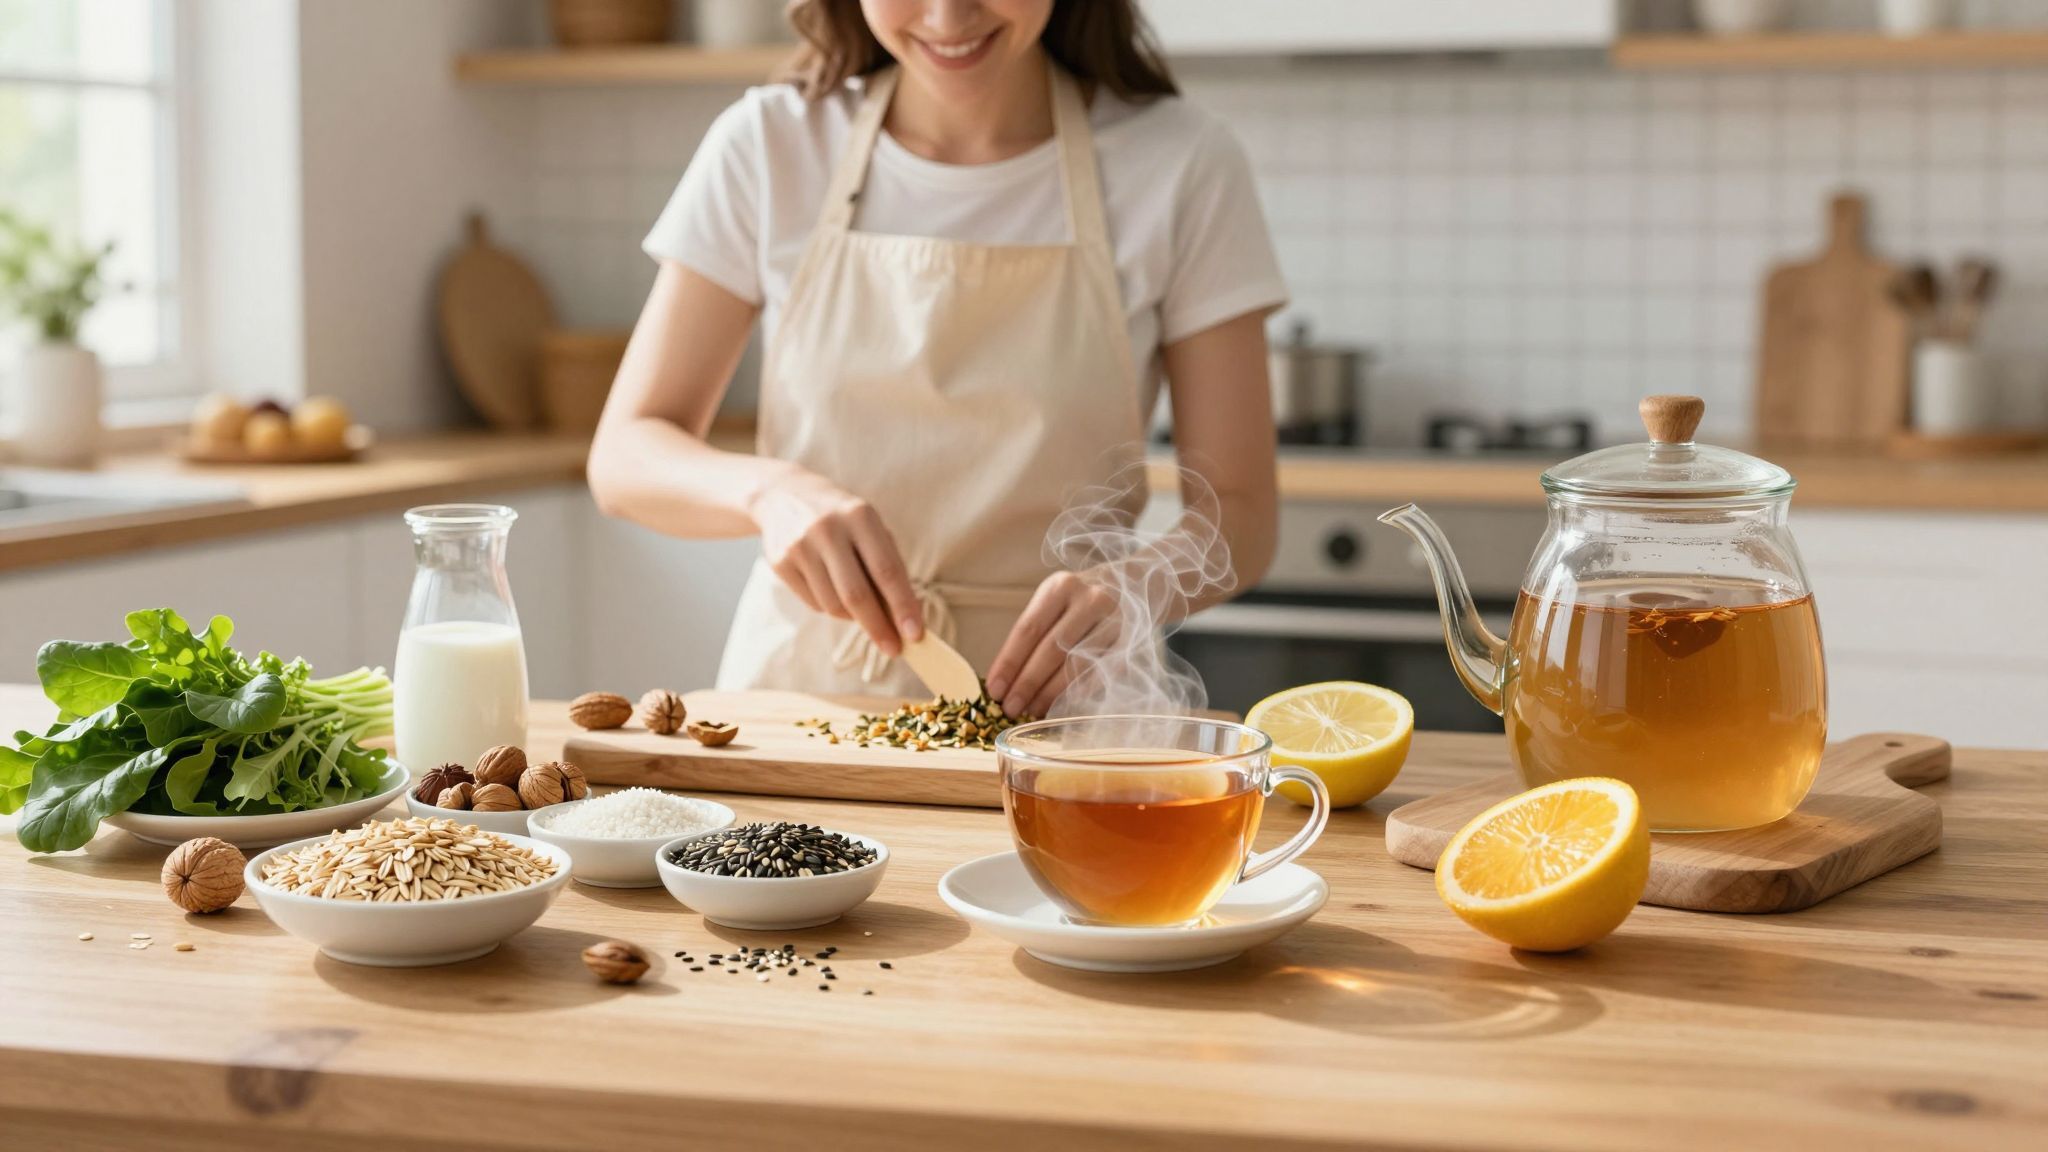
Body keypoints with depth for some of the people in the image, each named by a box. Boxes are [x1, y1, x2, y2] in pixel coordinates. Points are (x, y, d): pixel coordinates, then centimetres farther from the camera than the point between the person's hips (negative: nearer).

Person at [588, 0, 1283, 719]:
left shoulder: (1181, 168, -2)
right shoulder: (768, 147, 1)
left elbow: (1238, 514, -1)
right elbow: (623, 458, 1)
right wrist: (769, 488, -21)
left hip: (1052, 704, -1)